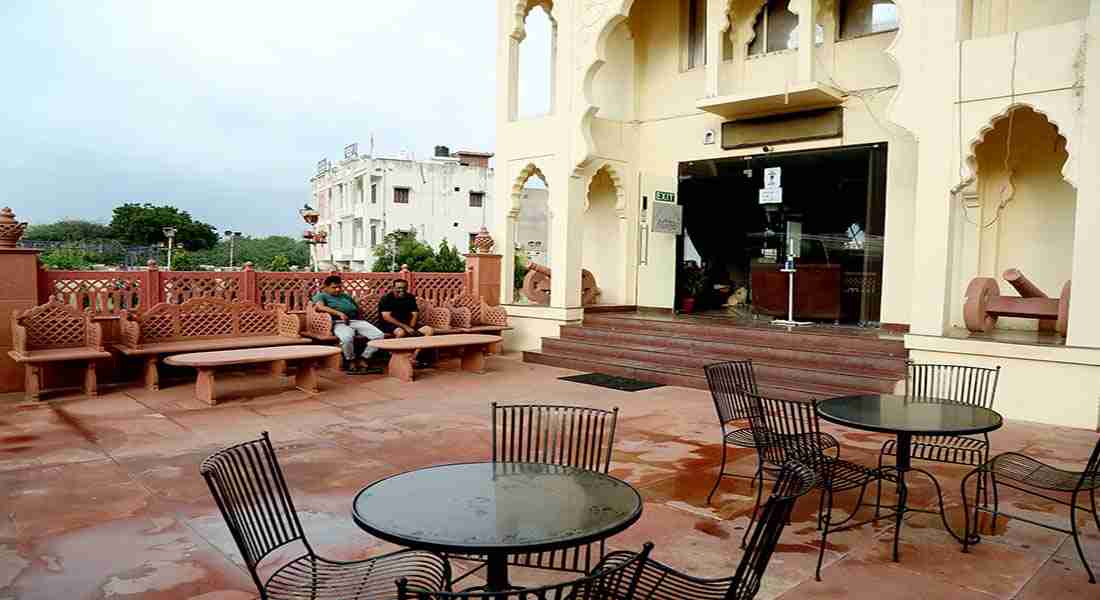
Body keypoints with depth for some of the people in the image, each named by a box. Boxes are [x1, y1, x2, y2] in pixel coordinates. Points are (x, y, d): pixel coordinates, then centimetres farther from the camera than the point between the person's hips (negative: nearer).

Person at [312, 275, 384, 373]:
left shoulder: (346, 296, 32)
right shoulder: (321, 296, 12)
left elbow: (358, 309, 35)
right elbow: (320, 307, -11)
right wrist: (339, 313, -20)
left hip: (356, 321, 6)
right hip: (339, 323, -5)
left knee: (380, 335, -17)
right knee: (347, 338, -41)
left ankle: (363, 358, -6)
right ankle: (350, 360, -12)